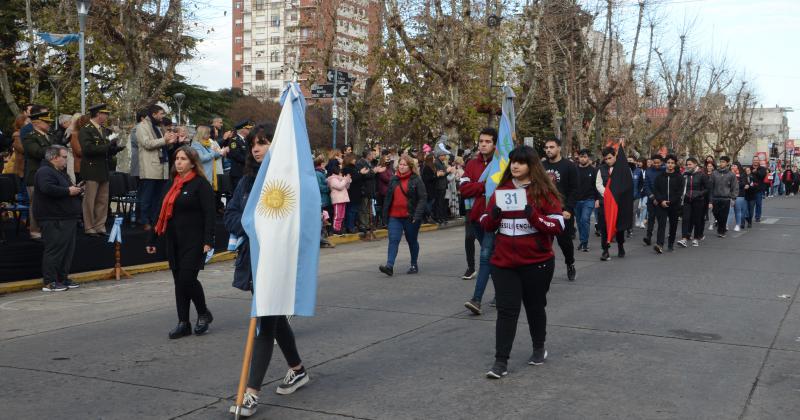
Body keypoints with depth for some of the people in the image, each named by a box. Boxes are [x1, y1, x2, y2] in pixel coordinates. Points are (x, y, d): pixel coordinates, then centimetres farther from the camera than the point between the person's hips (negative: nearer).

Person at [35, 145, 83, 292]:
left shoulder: (61, 172, 22)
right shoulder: (45, 172, -11)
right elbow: (48, 189, -29)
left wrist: (77, 190, 9)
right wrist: (68, 191, -20)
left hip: (67, 219, 10)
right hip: (53, 220, -10)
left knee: (68, 249, 12)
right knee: (55, 249, -10)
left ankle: (62, 278, 19)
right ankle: (49, 282, -6)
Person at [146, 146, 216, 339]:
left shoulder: (201, 184, -7)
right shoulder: (171, 184, 14)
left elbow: (209, 214, -14)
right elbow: (162, 213, 18)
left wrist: (208, 241, -23)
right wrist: (152, 239, 17)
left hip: (193, 240, -7)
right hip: (174, 241, 7)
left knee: (188, 278, -11)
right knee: (179, 281, 7)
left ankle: (203, 314, 12)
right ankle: (183, 323, 14)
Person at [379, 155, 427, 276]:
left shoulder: (416, 180, -5)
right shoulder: (393, 180, 9)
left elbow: (422, 198, -9)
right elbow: (388, 197, 12)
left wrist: (417, 215, -17)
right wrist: (385, 213, 7)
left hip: (410, 217, -3)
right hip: (395, 216, 3)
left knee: (412, 241, 12)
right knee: (393, 240, -9)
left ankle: (414, 265, 26)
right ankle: (389, 266, -16)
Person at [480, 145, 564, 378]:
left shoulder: (544, 191, -5)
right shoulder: (501, 190, 7)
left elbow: (558, 226, -11)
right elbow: (486, 225, 10)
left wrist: (533, 215, -25)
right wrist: (493, 214, -12)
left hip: (537, 263, -2)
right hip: (503, 263, 2)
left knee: (535, 307, 15)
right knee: (506, 310, -3)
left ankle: (539, 349, 37)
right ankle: (501, 362, -2)